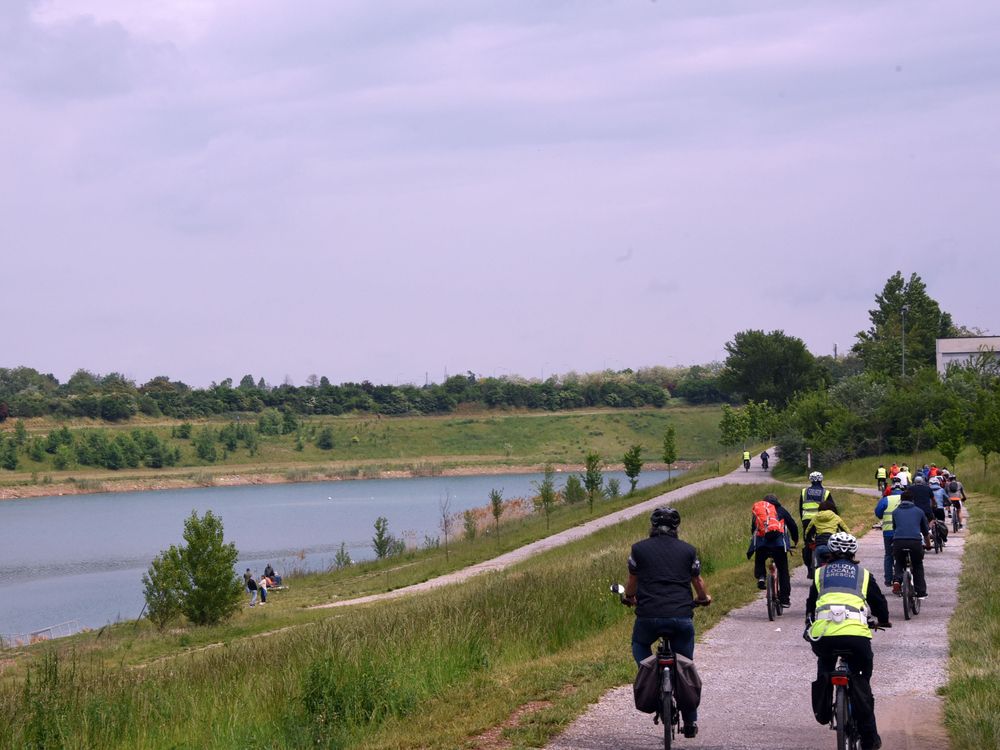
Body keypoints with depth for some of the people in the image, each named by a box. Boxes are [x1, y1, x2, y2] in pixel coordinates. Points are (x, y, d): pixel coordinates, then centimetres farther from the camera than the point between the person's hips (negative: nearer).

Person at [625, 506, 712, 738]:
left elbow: (632, 583, 19)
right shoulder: (688, 550, 10)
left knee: (639, 646, 30)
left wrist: (629, 597, 41)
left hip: (649, 616, -1)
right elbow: (698, 582, 21)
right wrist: (704, 598, 43)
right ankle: (691, 721, 17)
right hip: (682, 616, 1)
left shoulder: (639, 549, 7)